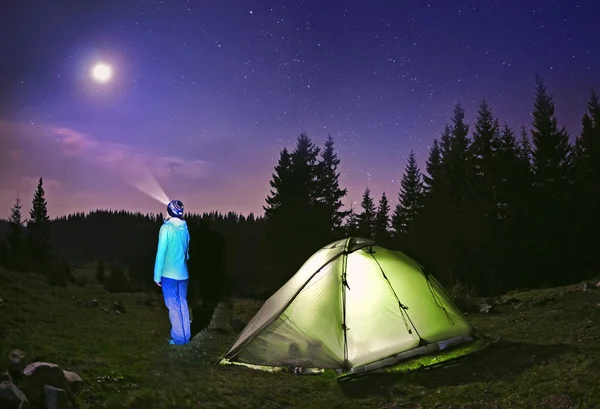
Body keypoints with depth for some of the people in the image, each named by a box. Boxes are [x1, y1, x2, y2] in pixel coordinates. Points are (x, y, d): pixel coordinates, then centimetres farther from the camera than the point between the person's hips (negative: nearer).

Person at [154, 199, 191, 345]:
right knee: (183, 304, 13)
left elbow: (161, 253, -13)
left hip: (169, 274, -5)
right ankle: (186, 336, 20)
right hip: (183, 274, 6)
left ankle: (178, 338, 9)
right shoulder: (185, 229, 4)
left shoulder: (166, 228, -13)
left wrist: (157, 275, -6)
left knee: (174, 306, 3)